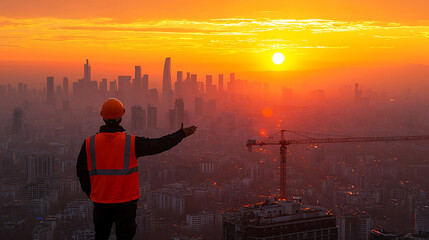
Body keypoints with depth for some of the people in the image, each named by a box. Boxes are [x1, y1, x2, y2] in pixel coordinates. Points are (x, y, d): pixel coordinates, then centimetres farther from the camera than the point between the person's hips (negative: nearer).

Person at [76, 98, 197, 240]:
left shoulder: (89, 144, -7)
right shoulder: (132, 143, -13)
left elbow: (81, 172, 2)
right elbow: (159, 145, -3)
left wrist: (91, 193, 18)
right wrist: (181, 134, 12)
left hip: (100, 201, 2)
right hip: (125, 201, -2)